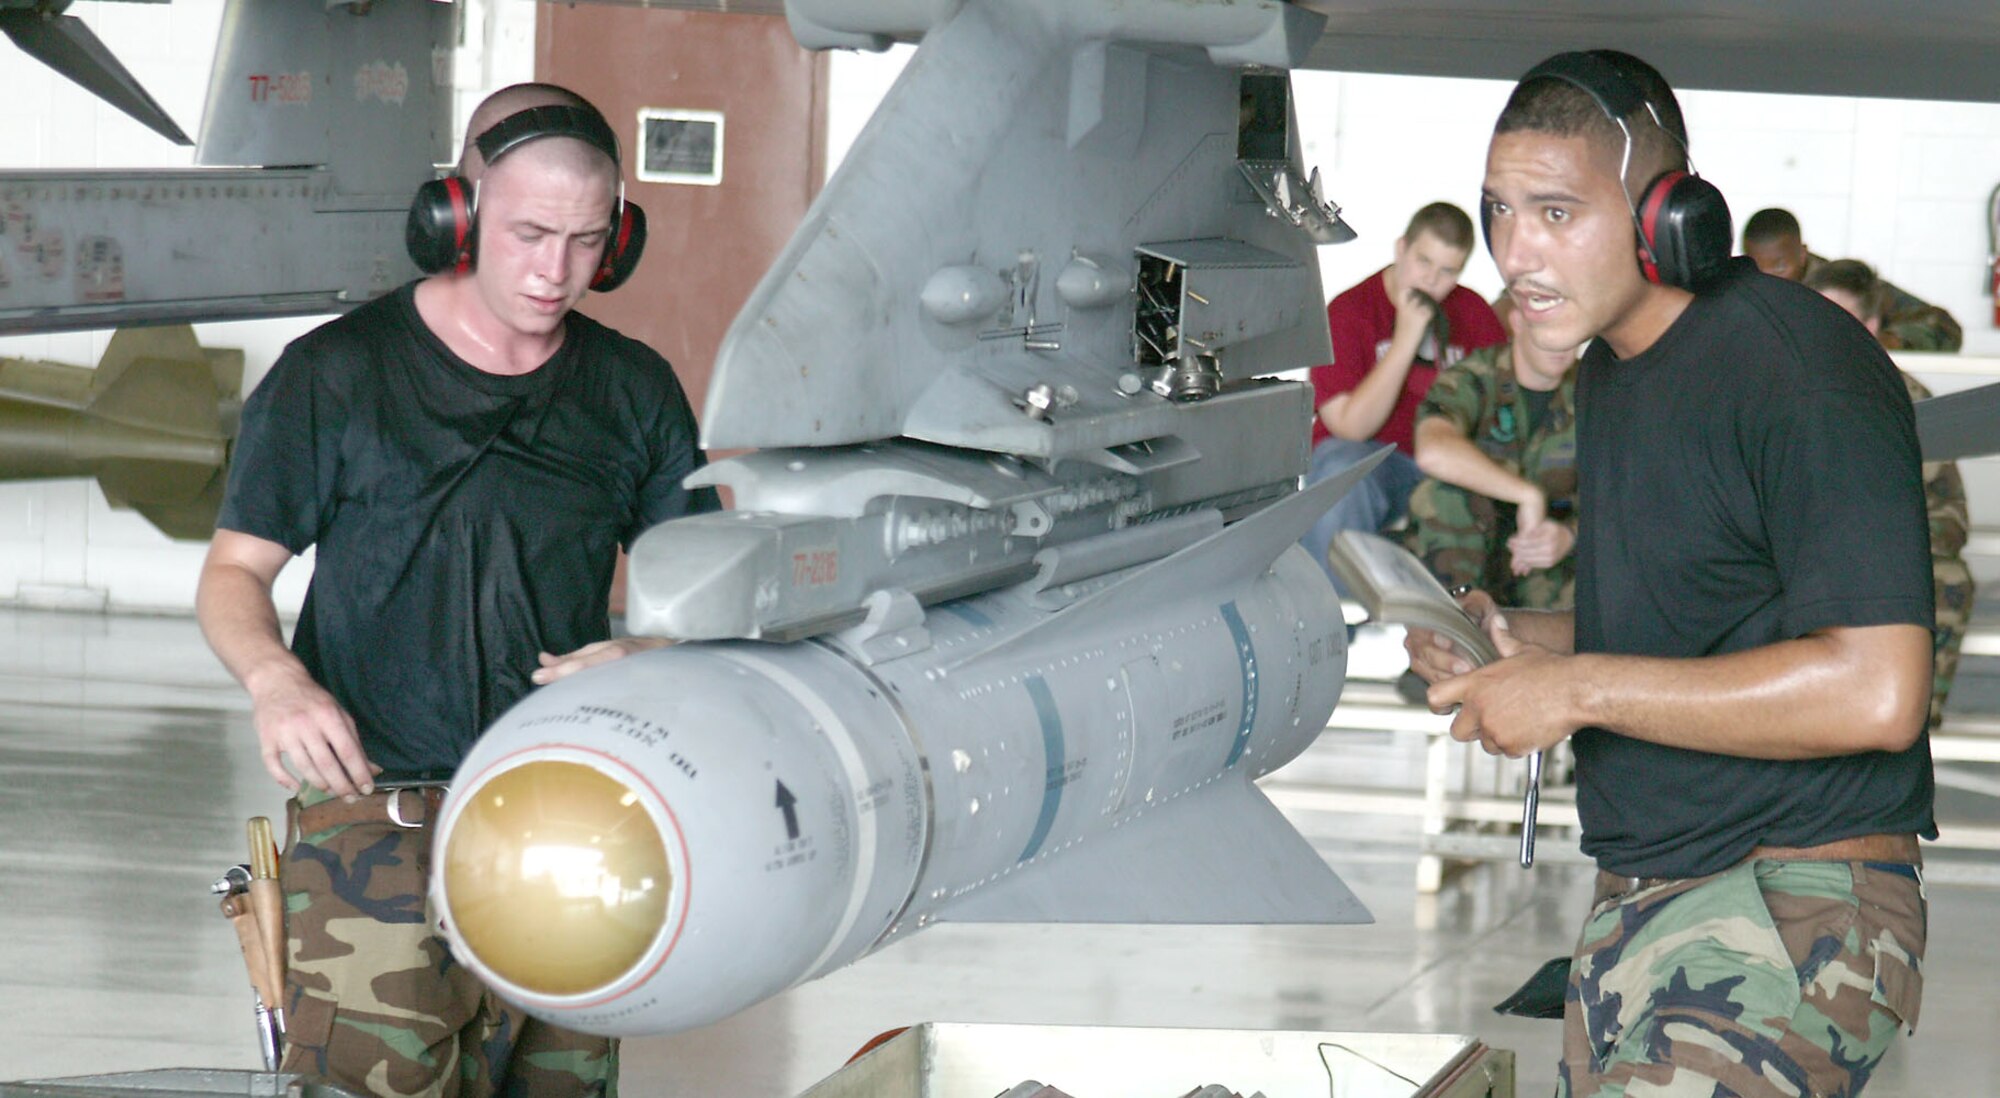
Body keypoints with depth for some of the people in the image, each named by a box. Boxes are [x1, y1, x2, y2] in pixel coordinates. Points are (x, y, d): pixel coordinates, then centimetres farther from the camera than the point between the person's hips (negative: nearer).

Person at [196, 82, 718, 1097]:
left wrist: (646, 655, -6)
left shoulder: (634, 392, 11)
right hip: (380, 811, -3)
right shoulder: (337, 375, 1)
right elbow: (234, 571, 6)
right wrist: (274, 679, -16)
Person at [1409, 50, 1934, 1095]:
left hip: (1795, 905, -9)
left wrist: (1576, 688, -19)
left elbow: (1876, 693, -25)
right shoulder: (1608, 371, 14)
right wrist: (1516, 637, 8)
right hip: (1630, 904, 9)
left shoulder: (1798, 369, -16)